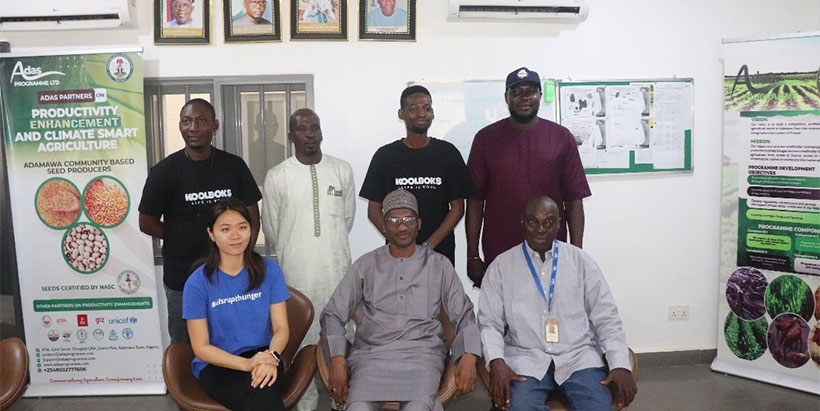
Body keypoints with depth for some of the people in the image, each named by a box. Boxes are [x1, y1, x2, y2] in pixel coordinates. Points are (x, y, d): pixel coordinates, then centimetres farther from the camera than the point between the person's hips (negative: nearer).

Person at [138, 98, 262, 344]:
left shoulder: (234, 166, -1)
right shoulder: (164, 172, -5)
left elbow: (252, 220, 1)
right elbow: (147, 223, 1)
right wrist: (186, 241, -2)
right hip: (182, 280, -1)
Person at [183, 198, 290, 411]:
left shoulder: (269, 270, 0)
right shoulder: (197, 283, -6)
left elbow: (281, 328, 0)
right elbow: (201, 347, -4)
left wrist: (271, 357, -22)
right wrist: (246, 364, -20)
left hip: (262, 357, 2)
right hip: (218, 365, -2)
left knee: (263, 392, -34)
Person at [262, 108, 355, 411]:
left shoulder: (342, 170, 1)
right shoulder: (276, 177, -5)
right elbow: (271, 229, 4)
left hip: (337, 267, 2)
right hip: (296, 270, -1)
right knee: (301, 336, 8)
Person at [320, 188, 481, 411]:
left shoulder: (439, 265, 14)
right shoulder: (366, 265, 13)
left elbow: (463, 314, 12)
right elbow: (333, 314, 11)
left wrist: (468, 357, -5)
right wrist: (337, 359, -4)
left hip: (422, 353, -1)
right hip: (372, 352, 1)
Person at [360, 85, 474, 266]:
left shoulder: (448, 153, 3)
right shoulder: (385, 155, 3)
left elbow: (457, 208, 1)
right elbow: (374, 211, 2)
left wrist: (429, 245, -11)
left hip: (440, 251, 0)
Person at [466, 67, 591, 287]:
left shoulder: (562, 137, 4)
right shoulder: (486, 138, 3)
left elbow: (574, 200, 3)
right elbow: (474, 200, 1)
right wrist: (472, 255, -1)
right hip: (497, 257, 0)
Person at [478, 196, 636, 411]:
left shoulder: (581, 260, 8)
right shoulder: (501, 266, 5)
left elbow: (606, 317, 7)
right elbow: (489, 322, 2)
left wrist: (620, 365, -6)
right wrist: (496, 362, -15)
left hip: (579, 355, 1)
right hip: (525, 358, -1)